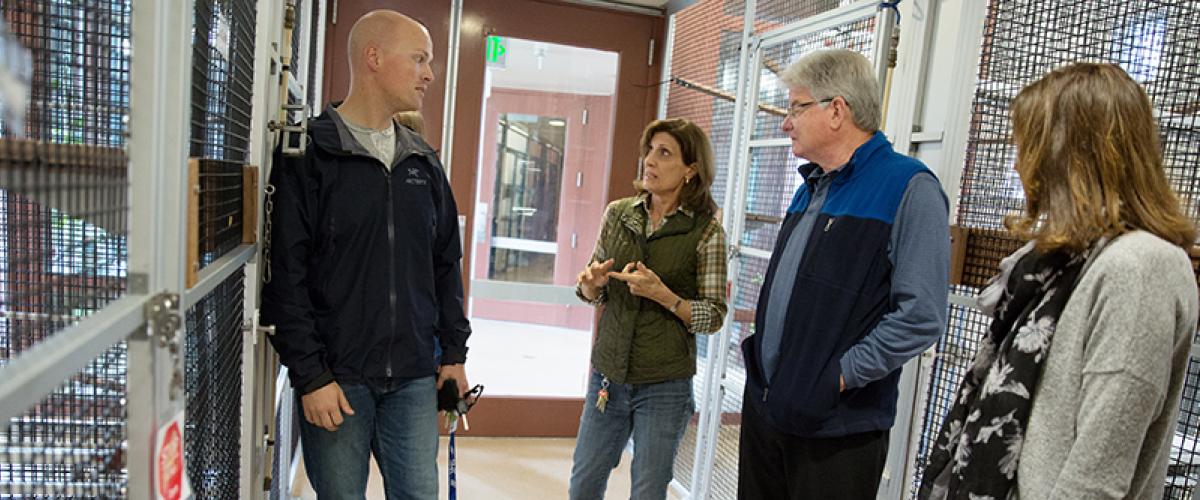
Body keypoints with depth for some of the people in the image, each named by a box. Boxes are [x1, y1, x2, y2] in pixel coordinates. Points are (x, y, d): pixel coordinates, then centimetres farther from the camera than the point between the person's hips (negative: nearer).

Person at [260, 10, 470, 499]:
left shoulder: (423, 162, 11)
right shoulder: (307, 156, -6)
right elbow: (284, 277, -9)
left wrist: (454, 352, 10)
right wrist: (309, 375, -12)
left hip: (413, 379, 5)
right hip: (334, 378, -4)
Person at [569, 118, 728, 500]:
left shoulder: (706, 231, -9)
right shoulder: (618, 213, 2)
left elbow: (714, 316, -8)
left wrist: (663, 295, -23)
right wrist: (591, 284, -12)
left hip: (664, 385, -3)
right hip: (608, 374, 4)